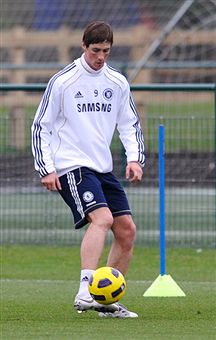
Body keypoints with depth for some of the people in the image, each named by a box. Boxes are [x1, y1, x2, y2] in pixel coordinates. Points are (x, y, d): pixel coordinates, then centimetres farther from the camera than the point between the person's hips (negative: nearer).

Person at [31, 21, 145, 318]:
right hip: (71, 167, -7)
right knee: (102, 218, -27)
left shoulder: (117, 83, 9)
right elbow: (40, 127, -2)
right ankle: (85, 293, -36)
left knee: (127, 229, 2)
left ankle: (109, 301, 12)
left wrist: (135, 158, 0)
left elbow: (130, 124, 17)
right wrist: (46, 169, -10)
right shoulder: (62, 82, -6)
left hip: (103, 168, 7)